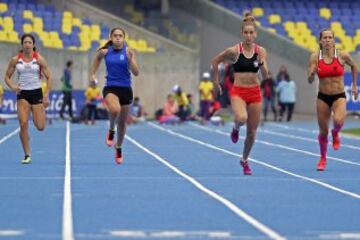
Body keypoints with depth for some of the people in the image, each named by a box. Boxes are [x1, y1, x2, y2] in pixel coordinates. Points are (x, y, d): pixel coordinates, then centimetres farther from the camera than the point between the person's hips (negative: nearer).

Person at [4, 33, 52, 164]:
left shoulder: (39, 59, -5)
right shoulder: (15, 60, -1)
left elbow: (49, 77, -1)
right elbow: (7, 77, 6)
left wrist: (46, 94, -9)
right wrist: (12, 86, -14)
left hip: (36, 93, -1)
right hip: (22, 94, 1)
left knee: (40, 127, -2)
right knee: (23, 124, -12)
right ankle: (27, 155, -1)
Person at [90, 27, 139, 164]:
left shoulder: (129, 52, -5)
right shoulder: (105, 51, -2)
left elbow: (136, 73, -9)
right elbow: (98, 57, 23)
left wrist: (130, 59, -23)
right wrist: (93, 73, 17)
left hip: (125, 89, 1)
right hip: (110, 88, -1)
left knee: (122, 122, 12)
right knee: (115, 110, -34)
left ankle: (118, 148, 37)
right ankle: (111, 130, -2)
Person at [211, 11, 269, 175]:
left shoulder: (260, 51, -1)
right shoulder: (234, 51, -7)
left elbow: (265, 76, -4)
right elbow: (215, 61, 8)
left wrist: (262, 65, -23)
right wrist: (216, 81, 10)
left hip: (255, 92, 3)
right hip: (238, 92, -3)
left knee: (252, 132, 6)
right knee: (241, 118, -33)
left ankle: (245, 160, 30)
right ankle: (235, 128, 5)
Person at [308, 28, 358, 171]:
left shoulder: (342, 56, -6)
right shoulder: (315, 57, -5)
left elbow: (353, 66, 15)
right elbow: (309, 81, -4)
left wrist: (354, 85, 16)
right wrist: (312, 73, -26)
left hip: (339, 96, -1)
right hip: (323, 97, 1)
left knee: (338, 120, -31)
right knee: (323, 131, 7)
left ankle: (335, 134, 6)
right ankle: (323, 158, 31)